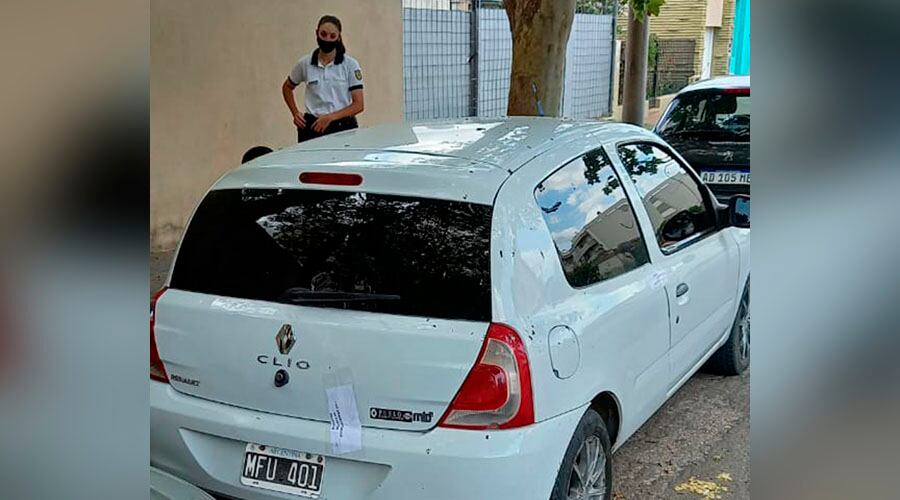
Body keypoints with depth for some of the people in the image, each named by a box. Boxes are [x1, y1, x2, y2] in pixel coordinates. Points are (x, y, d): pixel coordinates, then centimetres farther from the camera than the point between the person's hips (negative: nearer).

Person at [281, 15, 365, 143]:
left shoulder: (350, 65, -1)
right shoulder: (305, 63, 5)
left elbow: (358, 105, -4)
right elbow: (287, 87, 24)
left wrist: (330, 117, -14)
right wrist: (295, 113, 10)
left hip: (342, 127, -1)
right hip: (312, 127, 2)